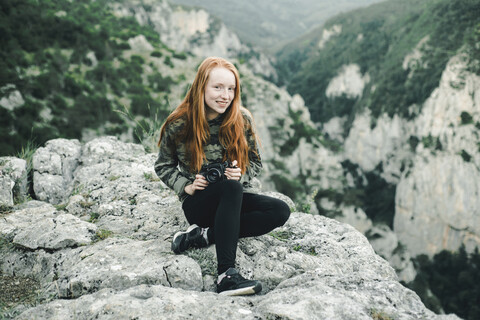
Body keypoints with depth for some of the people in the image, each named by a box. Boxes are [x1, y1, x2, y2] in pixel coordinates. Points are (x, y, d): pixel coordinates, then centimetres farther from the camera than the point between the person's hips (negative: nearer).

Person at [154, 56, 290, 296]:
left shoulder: (242, 120, -1)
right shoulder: (178, 125, -6)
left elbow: (255, 161, 9)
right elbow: (163, 166, 8)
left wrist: (241, 174, -13)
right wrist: (186, 186, -10)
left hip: (234, 200, 4)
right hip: (198, 204, -4)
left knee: (280, 211, -24)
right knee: (231, 188, -37)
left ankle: (203, 236, -23)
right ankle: (226, 275, -42)